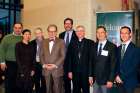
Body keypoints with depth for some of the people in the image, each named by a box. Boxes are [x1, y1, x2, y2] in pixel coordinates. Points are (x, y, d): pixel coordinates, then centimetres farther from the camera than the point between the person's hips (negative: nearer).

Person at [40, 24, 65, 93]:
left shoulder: (61, 42, 1)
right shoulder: (44, 42, 13)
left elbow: (63, 56, -5)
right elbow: (41, 55, 9)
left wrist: (55, 65, -13)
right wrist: (44, 64, -6)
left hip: (57, 70, -3)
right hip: (46, 70, 3)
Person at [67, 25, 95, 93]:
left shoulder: (90, 43, -1)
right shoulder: (72, 44, 9)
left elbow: (92, 58, -5)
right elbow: (70, 58, 8)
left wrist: (90, 73, -9)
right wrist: (70, 71, 1)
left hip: (85, 72, -2)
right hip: (75, 72, 3)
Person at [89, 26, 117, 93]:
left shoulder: (112, 47, -9)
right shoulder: (94, 46, 6)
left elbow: (113, 64, -11)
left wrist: (111, 80, -14)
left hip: (106, 79, -4)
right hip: (96, 79, 4)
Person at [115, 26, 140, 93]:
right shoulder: (119, 48, 9)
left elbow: (134, 66, -14)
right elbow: (117, 64, 10)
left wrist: (122, 77, -13)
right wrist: (117, 76, -5)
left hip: (130, 81, -4)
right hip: (119, 81, 5)